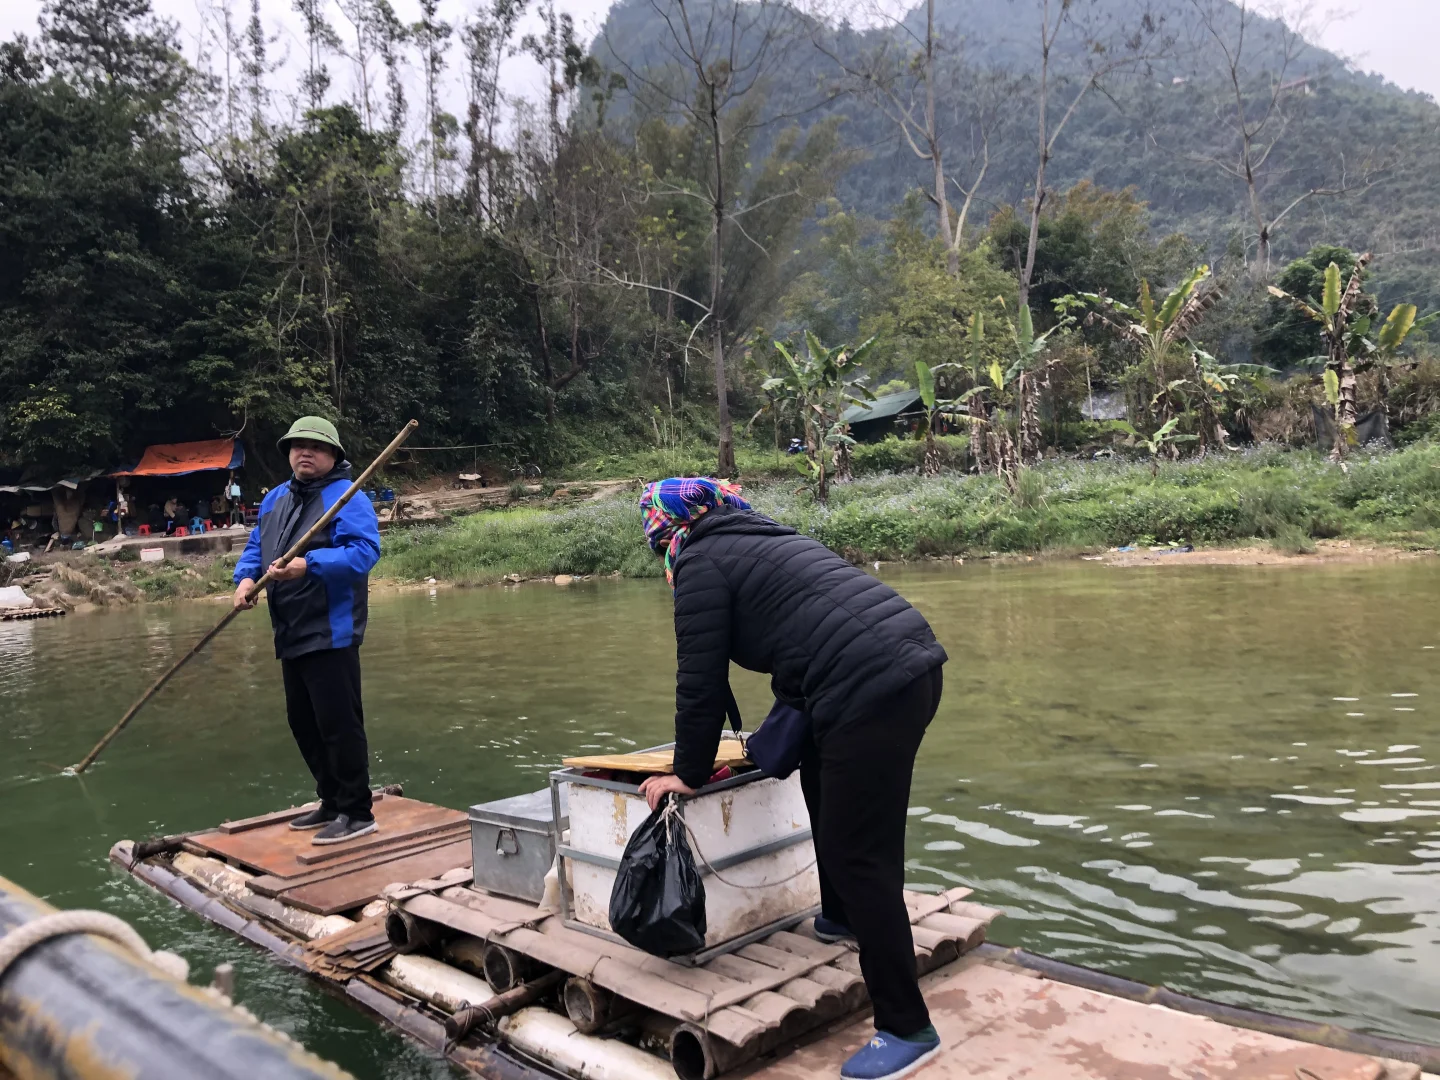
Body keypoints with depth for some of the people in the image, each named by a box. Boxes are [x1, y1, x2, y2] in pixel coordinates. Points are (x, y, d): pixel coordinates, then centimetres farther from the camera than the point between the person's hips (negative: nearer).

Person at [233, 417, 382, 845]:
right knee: (302, 723, 17)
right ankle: (331, 802, 30)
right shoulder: (275, 499, 16)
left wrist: (309, 565, -31)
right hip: (291, 637, 9)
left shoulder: (346, 497, -11)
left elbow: (365, 550, -23)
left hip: (331, 634, -9)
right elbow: (255, 547, 20)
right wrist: (245, 578, 0)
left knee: (338, 723, -6)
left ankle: (357, 813, 4)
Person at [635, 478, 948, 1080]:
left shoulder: (702, 563, 2)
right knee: (822, 775, 28)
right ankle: (843, 917, 42)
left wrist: (689, 773, 13)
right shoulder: (764, 540, 27)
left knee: (858, 855, -2)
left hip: (871, 691, -10)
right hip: (915, 663, 10)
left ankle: (906, 1029, 7)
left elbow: (700, 681, 1)